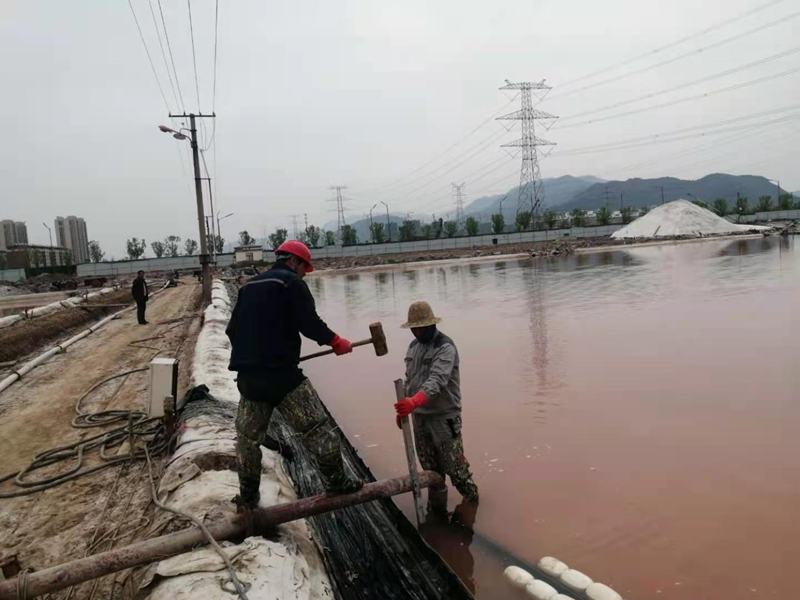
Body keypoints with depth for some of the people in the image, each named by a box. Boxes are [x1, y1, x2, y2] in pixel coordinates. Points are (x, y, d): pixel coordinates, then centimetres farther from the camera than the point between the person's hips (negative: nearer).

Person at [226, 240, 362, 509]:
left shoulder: (248, 285, 17)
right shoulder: (291, 282, -4)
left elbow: (232, 330, 19)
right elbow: (309, 322, -15)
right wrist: (336, 341, -1)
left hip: (248, 376, 7)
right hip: (281, 373, -7)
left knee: (248, 436, 18)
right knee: (317, 427, 5)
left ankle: (248, 496, 26)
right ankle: (337, 482, 11)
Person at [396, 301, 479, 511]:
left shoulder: (445, 347, -17)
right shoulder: (414, 346, 10)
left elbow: (437, 379, -33)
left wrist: (415, 401, -47)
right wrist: (404, 407, 15)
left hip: (444, 416, -7)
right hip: (420, 416, 7)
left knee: (454, 465, 3)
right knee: (430, 467, 16)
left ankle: (471, 499, 26)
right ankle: (436, 506, 32)